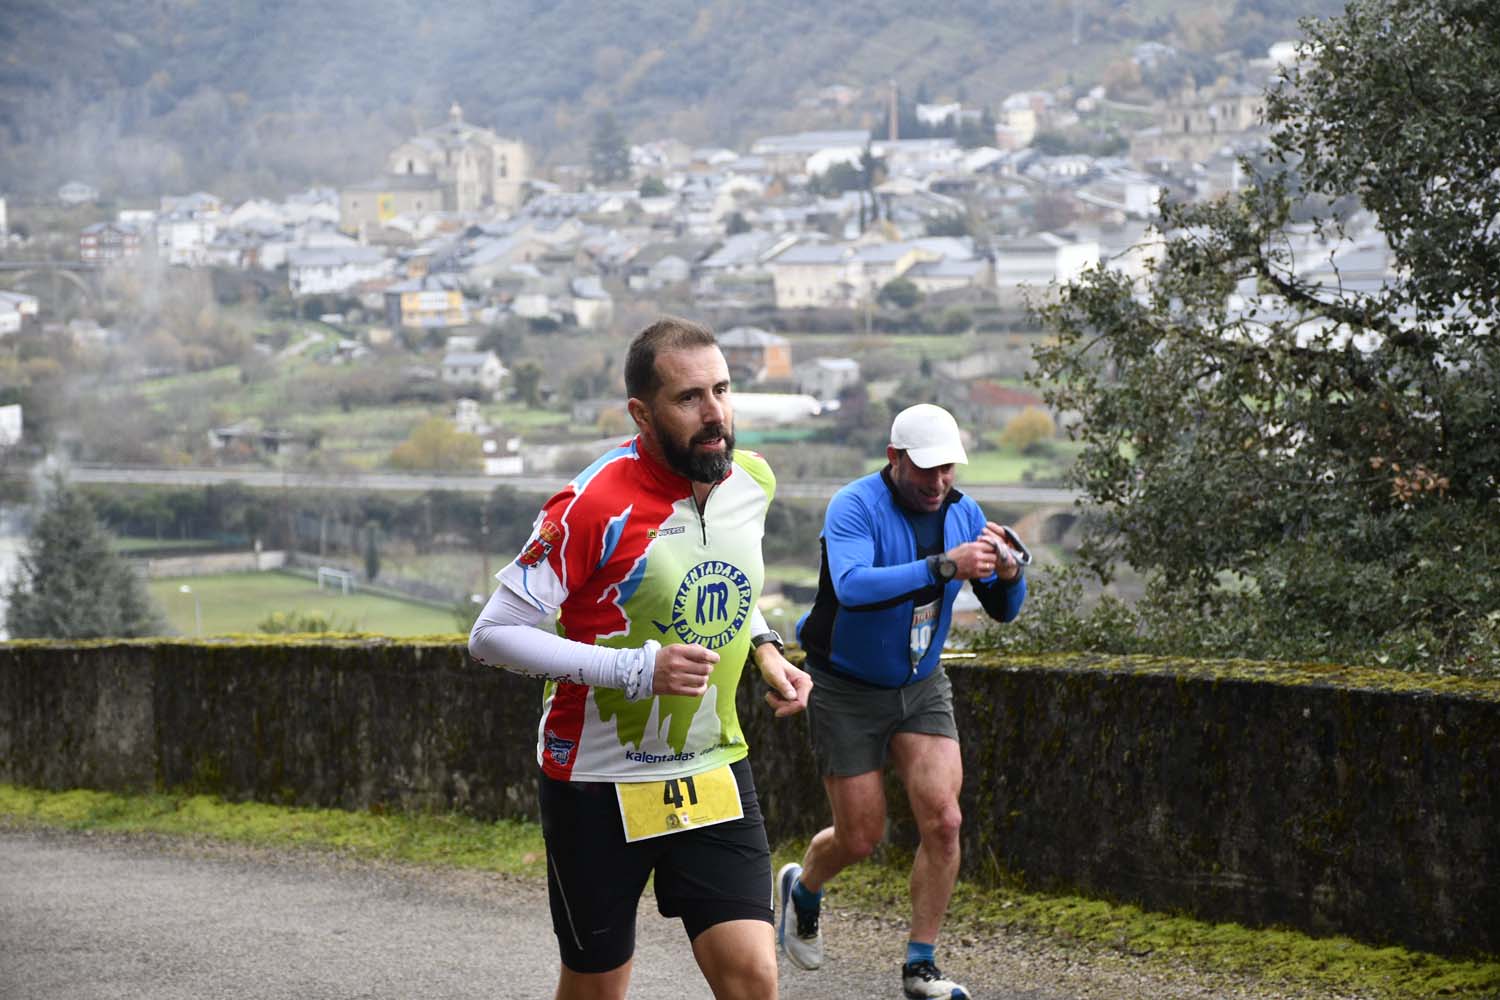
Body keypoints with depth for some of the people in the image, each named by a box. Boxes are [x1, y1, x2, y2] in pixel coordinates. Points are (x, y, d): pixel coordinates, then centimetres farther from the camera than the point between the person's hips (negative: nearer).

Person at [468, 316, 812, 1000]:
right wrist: (637, 669, -26)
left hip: (714, 771, 4)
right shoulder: (597, 505, -20)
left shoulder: (751, 481, 1)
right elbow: (493, 635, -20)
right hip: (599, 783, -4)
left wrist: (764, 650, 4)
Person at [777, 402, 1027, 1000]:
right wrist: (945, 566, -45)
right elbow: (852, 586, -39)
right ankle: (801, 888, 37)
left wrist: (1007, 573, -23)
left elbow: (1003, 610, 0)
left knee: (943, 820, -11)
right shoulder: (855, 506, -20)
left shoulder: (962, 513, -3)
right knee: (861, 838, 2)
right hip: (846, 689, -4)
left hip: (921, 686, 4)